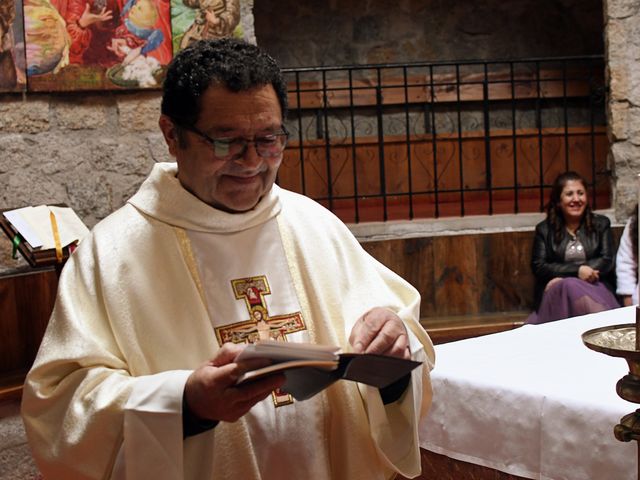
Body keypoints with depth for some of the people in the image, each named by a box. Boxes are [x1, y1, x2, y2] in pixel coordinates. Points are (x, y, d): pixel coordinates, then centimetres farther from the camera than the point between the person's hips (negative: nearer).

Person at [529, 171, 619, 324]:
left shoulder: (601, 224, 16)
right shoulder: (544, 229, 14)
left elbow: (607, 261, 2)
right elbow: (538, 267, 2)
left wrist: (563, 278, -10)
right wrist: (577, 270, -16)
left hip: (595, 286, -1)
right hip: (555, 293, 1)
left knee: (569, 286, -37)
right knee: (570, 287, -37)